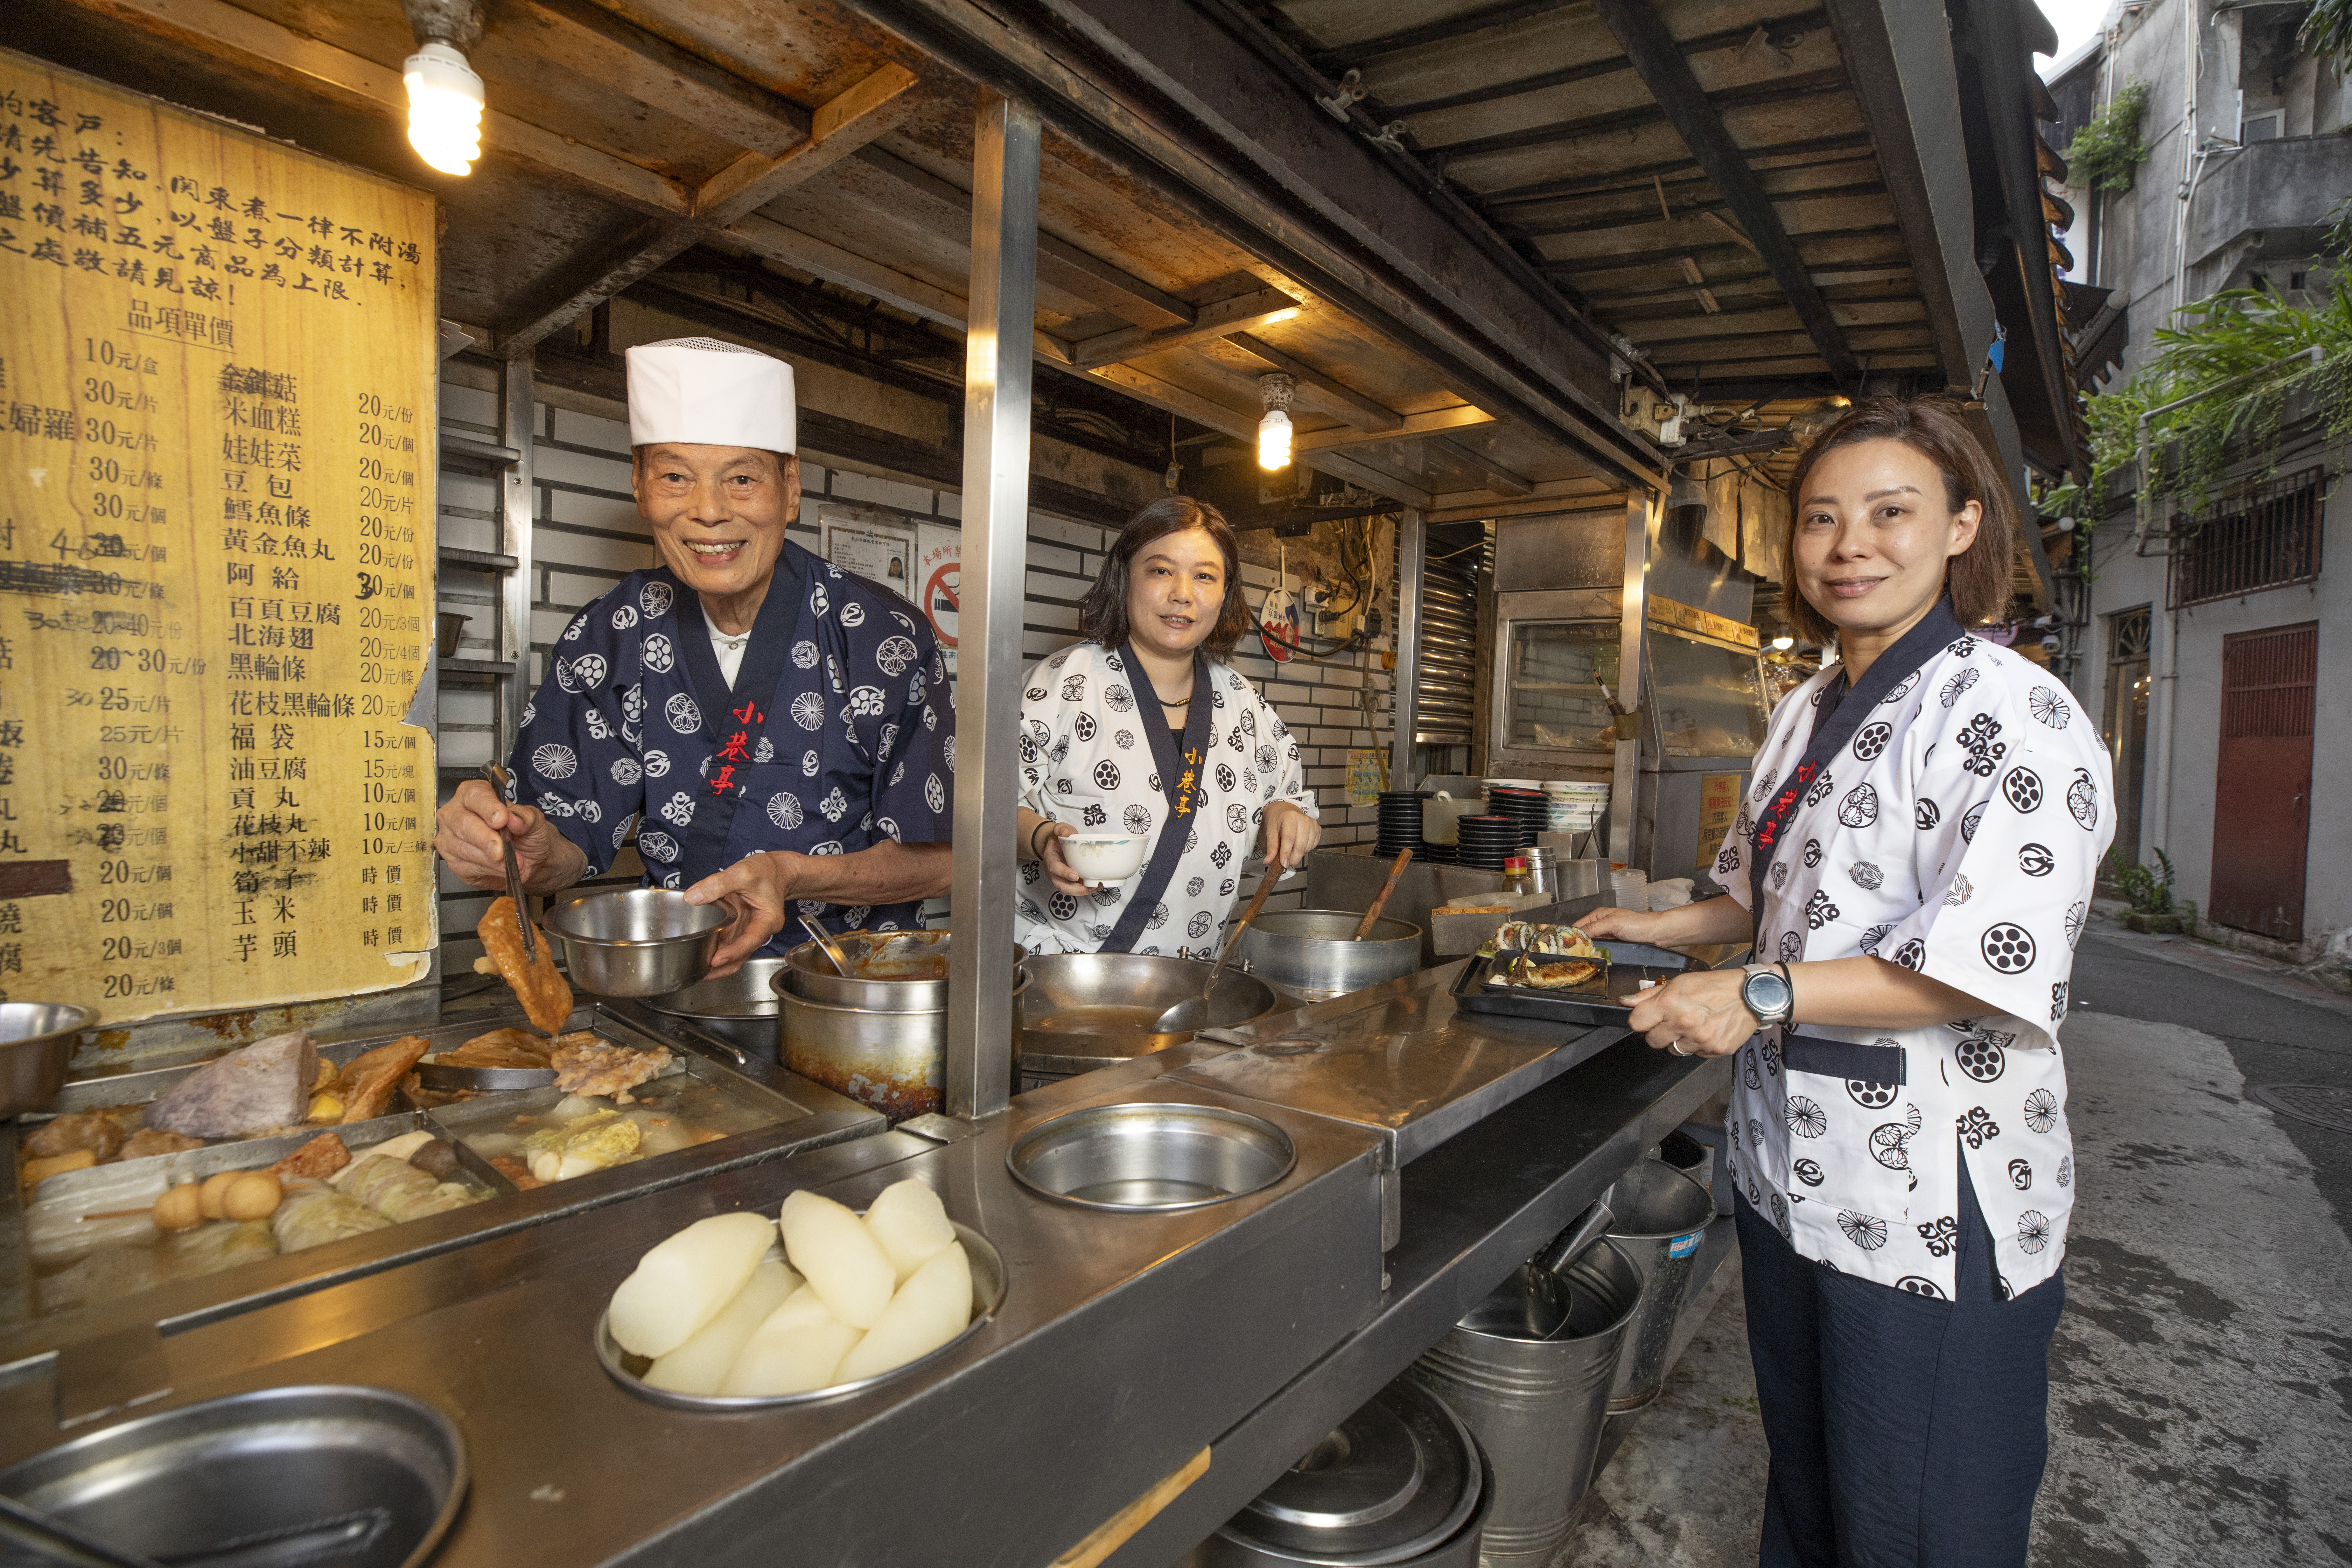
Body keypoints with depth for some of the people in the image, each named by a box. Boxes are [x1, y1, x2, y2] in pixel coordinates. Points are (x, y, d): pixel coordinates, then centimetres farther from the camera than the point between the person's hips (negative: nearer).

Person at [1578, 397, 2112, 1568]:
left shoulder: (2014, 717, -14)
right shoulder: (1806, 713, 9)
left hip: (1930, 1202, -7)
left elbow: (1996, 964, -24)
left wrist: (1761, 995, -26)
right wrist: (1667, 929, 13)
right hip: (1791, 1167, 7)